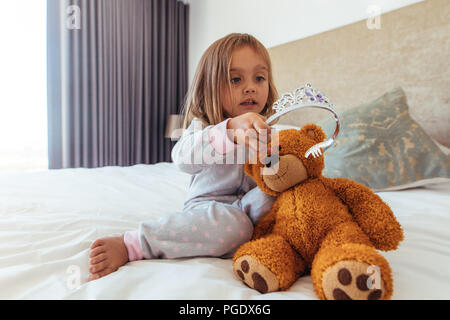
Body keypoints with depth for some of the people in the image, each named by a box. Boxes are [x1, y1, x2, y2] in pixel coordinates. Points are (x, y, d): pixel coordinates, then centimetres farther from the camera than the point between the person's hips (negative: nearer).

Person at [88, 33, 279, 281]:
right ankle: (130, 244, -27)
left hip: (245, 206, 5)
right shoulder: (203, 126, -7)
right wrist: (230, 129, -46)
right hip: (207, 204, -4)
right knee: (233, 226, -38)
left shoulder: (264, 129, 8)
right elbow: (184, 158, -30)